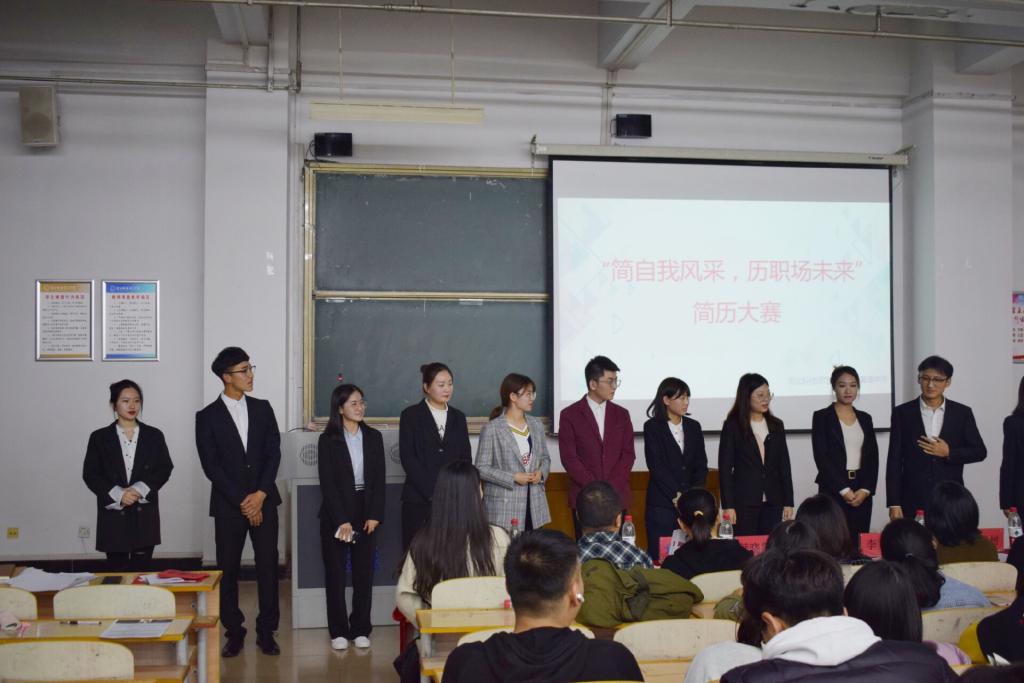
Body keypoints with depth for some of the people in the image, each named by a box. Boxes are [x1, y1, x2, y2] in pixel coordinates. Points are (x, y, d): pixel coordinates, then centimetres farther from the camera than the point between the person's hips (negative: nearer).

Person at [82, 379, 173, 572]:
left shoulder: (154, 436, 8)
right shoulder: (100, 437, 5)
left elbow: (164, 469, 3)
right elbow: (90, 475, 1)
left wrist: (140, 489, -12)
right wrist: (118, 495, -12)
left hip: (145, 515, 1)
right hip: (114, 515, -1)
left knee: (141, 570, 1)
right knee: (116, 572, 2)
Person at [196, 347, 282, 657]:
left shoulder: (263, 408, 8)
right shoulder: (207, 416, -1)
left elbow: (273, 453, 2)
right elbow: (211, 467, -6)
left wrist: (261, 494, -9)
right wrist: (241, 502, -10)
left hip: (263, 501, 2)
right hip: (228, 505, -2)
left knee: (268, 566, 1)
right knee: (227, 570, 3)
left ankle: (266, 632, 11)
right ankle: (234, 633, 16)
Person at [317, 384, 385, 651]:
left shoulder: (373, 437, 6)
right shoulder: (328, 440, -4)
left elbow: (379, 479, 4)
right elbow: (327, 483, -8)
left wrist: (374, 516, -5)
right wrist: (341, 520, -13)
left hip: (366, 513, 3)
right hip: (335, 515, -2)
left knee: (364, 573, 4)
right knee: (335, 574, 3)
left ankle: (361, 629, 14)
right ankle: (339, 631, 13)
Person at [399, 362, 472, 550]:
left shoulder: (458, 417, 15)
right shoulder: (411, 416, 2)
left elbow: (466, 458, 13)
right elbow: (408, 458, -5)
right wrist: (432, 492, -11)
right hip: (419, 500, -3)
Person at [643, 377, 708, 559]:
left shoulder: (693, 426, 13)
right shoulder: (652, 427, 0)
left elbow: (701, 465, 9)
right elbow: (656, 466, -8)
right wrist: (677, 496, -13)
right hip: (662, 505, -4)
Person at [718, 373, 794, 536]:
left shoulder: (776, 426, 12)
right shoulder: (732, 426, -1)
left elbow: (784, 465, 13)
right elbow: (725, 467, -3)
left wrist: (788, 502, 7)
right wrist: (728, 505, -9)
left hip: (773, 502, 4)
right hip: (744, 502, -3)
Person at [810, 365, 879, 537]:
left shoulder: (865, 418, 13)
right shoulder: (822, 417, -1)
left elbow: (872, 457, 9)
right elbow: (821, 457, -8)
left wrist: (865, 490, -5)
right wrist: (844, 490, -12)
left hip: (862, 492, 4)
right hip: (832, 490, -4)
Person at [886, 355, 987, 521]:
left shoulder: (962, 413, 6)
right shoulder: (902, 413, 2)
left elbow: (979, 451, 9)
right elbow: (895, 460, 1)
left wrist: (949, 453, -9)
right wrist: (894, 504, -4)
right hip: (913, 502, -1)